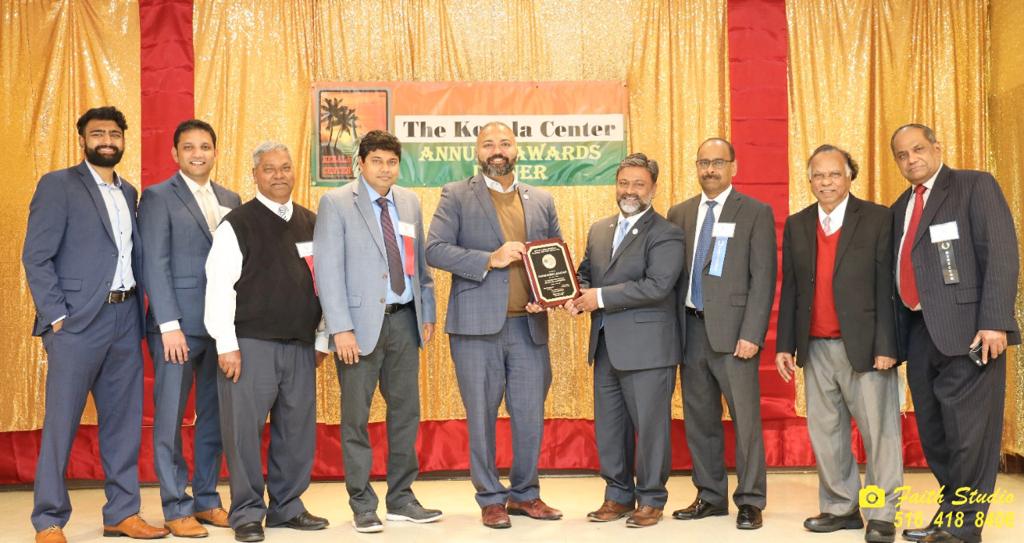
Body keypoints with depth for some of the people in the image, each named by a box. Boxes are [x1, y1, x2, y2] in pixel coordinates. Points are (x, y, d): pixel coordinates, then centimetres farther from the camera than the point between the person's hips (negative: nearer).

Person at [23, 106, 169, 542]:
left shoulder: (129, 193, 16)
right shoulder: (58, 185, -2)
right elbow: (36, 257, -8)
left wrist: (140, 314, 6)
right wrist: (56, 316, -13)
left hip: (125, 320, 6)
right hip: (78, 322, -6)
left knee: (124, 420, 10)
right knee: (61, 423, 0)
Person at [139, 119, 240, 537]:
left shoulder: (230, 200, 13)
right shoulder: (158, 197, -2)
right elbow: (155, 265, -8)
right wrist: (169, 325, -14)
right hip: (178, 325, -5)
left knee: (215, 416, 10)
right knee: (170, 418, 1)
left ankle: (207, 499, 21)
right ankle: (176, 508, 10)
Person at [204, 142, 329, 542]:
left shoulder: (311, 223, 12)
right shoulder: (237, 224, -2)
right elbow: (219, 287, -6)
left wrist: (323, 338, 12)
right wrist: (226, 345, -11)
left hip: (300, 345, 5)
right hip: (251, 344, -4)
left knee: (297, 430, 8)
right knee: (245, 429, -1)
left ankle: (287, 506, 23)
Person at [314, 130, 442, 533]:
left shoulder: (410, 202, 11)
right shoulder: (336, 204, -4)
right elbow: (328, 270, -9)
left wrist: (427, 313, 10)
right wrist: (341, 328, -15)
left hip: (404, 319, 5)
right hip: (361, 322, -5)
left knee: (406, 411, 10)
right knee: (356, 416, 2)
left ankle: (401, 499, 21)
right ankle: (363, 505, 14)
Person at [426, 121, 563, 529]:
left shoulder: (541, 201, 14)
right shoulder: (456, 196, 3)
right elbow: (435, 250, -8)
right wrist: (490, 260, -17)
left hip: (529, 325, 3)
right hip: (477, 326, -3)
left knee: (531, 415, 7)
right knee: (481, 416, 4)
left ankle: (525, 494, 23)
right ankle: (491, 499, 17)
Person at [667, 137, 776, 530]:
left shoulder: (756, 213, 0)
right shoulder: (679, 214, 12)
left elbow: (763, 277, -6)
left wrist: (752, 334, -14)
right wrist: (673, 328, 3)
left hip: (732, 329, -4)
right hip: (691, 329, 4)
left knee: (745, 418, -1)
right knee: (700, 419, 10)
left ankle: (750, 501, 10)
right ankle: (710, 496, 22)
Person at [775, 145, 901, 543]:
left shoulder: (877, 219, -2)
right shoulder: (796, 225, 10)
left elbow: (886, 285, -6)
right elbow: (789, 289, 11)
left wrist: (886, 345, -12)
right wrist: (784, 345, 6)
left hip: (865, 345, -4)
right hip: (816, 347, 5)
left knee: (878, 430, -1)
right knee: (825, 431, 10)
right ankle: (841, 508, 22)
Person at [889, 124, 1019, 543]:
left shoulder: (975, 186, -1)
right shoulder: (901, 207, 19)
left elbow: (1001, 253, -10)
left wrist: (994, 321, -19)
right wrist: (896, 336, 10)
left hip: (967, 330, -7)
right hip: (919, 332, 7)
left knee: (968, 430, -5)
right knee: (933, 431, 13)